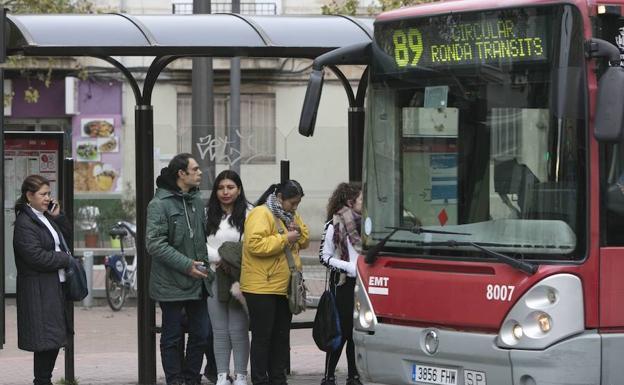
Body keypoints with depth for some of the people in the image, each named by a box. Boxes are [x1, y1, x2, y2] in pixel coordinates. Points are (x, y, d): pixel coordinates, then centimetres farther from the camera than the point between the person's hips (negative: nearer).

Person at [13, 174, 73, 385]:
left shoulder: (45, 218, 14)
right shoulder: (24, 223, -14)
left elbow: (66, 239, 21)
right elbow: (36, 256, -21)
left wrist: (58, 217, 7)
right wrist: (66, 259, -12)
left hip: (55, 286, 9)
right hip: (39, 288, -9)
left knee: (54, 339, 11)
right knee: (46, 339, -7)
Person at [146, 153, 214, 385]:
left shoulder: (196, 201, 12)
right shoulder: (159, 205, -12)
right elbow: (155, 243, -18)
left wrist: (206, 261, 11)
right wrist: (186, 265, -20)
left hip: (198, 283, 7)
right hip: (172, 284, -7)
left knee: (201, 334, 8)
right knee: (172, 338, 3)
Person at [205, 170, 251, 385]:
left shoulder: (247, 214, 0)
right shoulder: (208, 215, 8)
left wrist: (241, 279, -14)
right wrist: (219, 258, -13)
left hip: (239, 278, -3)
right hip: (214, 277, 3)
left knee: (238, 330, -2)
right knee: (219, 331, 6)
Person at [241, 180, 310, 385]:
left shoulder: (291, 215, 13)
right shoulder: (261, 214, -15)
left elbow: (305, 242, 18)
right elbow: (254, 245, -26)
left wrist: (298, 231, -4)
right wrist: (285, 239, -23)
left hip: (284, 287, 9)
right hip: (262, 288, -9)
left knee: (281, 336, 13)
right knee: (262, 337, -3)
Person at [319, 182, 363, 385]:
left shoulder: (364, 222, 9)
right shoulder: (335, 225, -8)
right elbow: (325, 257, -7)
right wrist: (349, 267, -16)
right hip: (343, 284, -6)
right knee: (341, 331, -5)